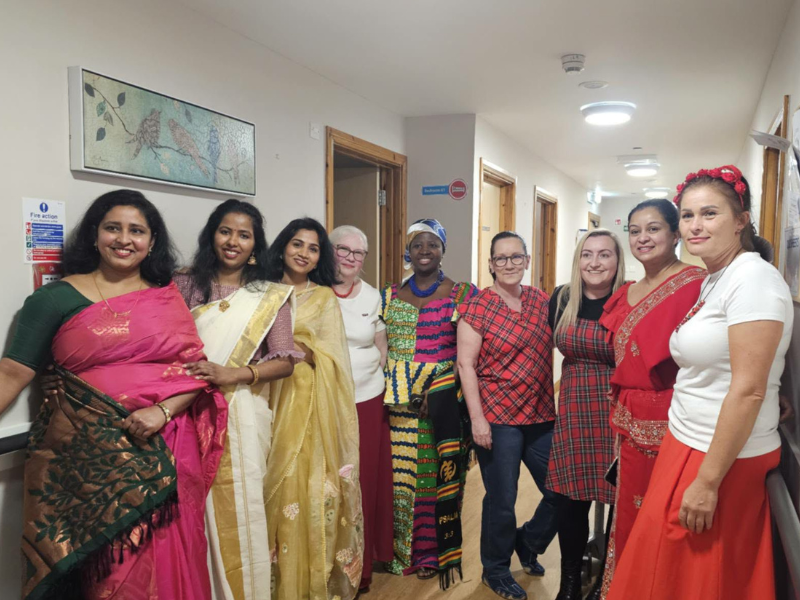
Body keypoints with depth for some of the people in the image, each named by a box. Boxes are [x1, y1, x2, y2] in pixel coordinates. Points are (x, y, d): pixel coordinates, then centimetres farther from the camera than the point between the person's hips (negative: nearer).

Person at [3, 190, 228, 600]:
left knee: (166, 563, 7)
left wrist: (163, 411, -13)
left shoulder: (167, 295, 8)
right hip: (88, 456, -2)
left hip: (163, 456, 2)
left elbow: (197, 368, 3)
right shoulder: (56, 298, 3)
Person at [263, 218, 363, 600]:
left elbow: (328, 356, -4)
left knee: (311, 487, 0)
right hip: (271, 401, 2)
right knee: (276, 487, 4)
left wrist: (288, 344, -17)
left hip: (312, 405, -2)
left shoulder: (324, 298, 4)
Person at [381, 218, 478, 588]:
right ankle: (403, 552, 24)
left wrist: (435, 389, -13)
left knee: (441, 475, 2)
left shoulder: (463, 294, 1)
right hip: (398, 405, 3)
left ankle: (438, 552, 22)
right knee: (400, 474, 5)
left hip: (444, 404, -2)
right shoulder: (389, 296, 11)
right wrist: (393, 390, -2)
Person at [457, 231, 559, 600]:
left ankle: (528, 544, 40)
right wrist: (477, 418, -14)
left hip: (541, 417, 5)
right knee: (502, 500, 6)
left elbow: (555, 349, 16)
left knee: (561, 493, 11)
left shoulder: (541, 301, 7)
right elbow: (465, 364, -10)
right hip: (497, 419, -5)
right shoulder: (478, 306, -8)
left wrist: (558, 404, 10)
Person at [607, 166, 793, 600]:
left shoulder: (752, 278, -17)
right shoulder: (713, 280, 9)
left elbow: (748, 391, -22)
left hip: (724, 461, -8)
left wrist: (708, 481, -20)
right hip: (688, 446, 8)